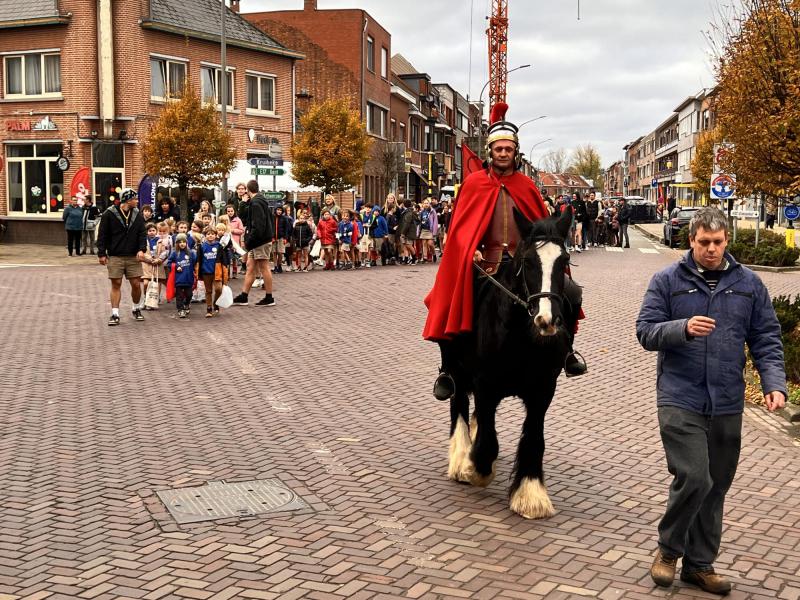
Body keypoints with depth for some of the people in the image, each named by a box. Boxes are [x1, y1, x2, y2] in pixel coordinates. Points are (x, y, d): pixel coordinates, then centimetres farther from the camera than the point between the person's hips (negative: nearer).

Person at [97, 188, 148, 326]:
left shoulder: (137, 215, 8)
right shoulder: (109, 215, -4)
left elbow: (142, 233, 7)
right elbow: (102, 235, -2)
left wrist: (142, 249, -8)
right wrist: (102, 254, -6)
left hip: (133, 257, 3)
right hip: (115, 257, -3)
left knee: (136, 284, 2)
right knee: (116, 284, -1)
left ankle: (136, 309, 24)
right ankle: (115, 314, 5)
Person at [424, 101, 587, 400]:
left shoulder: (527, 185, 10)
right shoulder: (473, 183, 4)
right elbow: (460, 228, 4)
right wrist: (470, 252, -12)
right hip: (485, 263, -2)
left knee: (571, 292, -15)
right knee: (448, 306, -19)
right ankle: (448, 369, 4)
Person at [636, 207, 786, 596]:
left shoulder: (748, 284, 8)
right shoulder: (667, 281, 0)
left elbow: (767, 339, 9)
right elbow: (645, 331, -3)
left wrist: (774, 383, -5)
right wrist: (683, 328, -21)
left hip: (727, 404, 4)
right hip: (680, 399, -4)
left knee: (715, 487, 11)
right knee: (693, 478, -14)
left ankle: (699, 564, 27)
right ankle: (668, 549, 11)